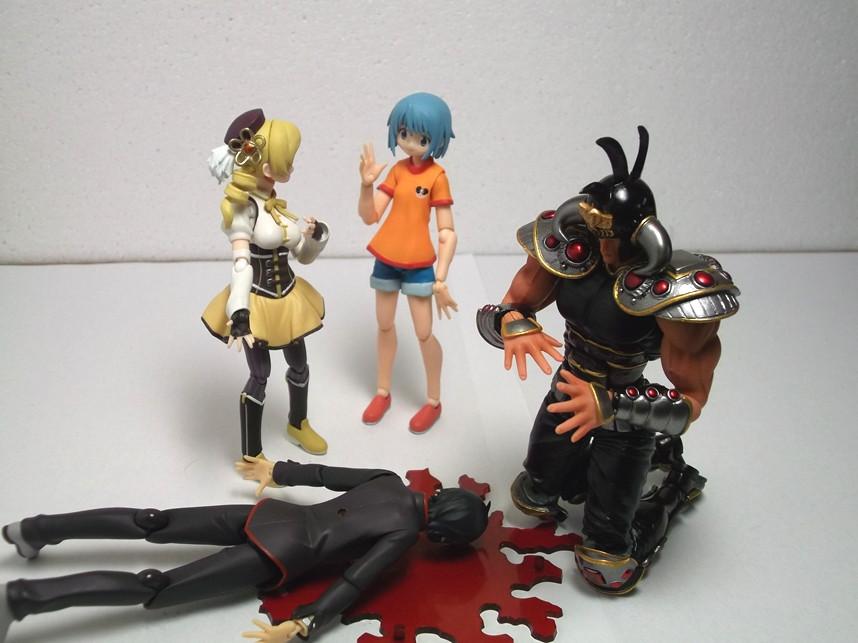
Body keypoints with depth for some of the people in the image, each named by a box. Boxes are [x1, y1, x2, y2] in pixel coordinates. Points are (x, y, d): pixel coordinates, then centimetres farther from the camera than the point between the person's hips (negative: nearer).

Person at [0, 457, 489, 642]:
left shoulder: (391, 482, 10)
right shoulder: (404, 534, -10)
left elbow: (324, 473, 18)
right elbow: (355, 581, -21)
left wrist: (276, 472, 27)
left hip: (267, 516, 7)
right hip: (276, 558, -7)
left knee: (154, 525, 7)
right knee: (155, 591, -9)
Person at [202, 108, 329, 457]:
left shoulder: (278, 206, 3)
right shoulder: (244, 207, -18)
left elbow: (304, 255, 9)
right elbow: (241, 265, -28)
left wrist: (316, 235, -14)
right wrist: (239, 315, -39)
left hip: (288, 297, 7)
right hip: (258, 301, -7)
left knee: (299, 365, 21)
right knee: (260, 376, 3)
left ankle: (298, 424, 49)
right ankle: (251, 456, 20)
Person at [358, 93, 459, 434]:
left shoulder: (437, 176, -13)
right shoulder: (397, 169, 0)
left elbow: (447, 232, -14)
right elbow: (369, 216, -1)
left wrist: (441, 279, -18)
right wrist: (366, 184, -19)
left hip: (418, 264, -5)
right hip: (386, 260, 5)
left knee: (424, 334, 2)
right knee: (384, 326, 16)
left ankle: (433, 402, 21)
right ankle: (382, 393, 32)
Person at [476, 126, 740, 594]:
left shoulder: (676, 292, -33)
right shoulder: (573, 248, -20)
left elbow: (690, 402, -29)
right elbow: (494, 313, -16)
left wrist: (610, 405, -45)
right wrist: (511, 323, -40)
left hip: (630, 410, -5)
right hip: (571, 390, 5)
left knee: (607, 572, 2)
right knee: (534, 497, 24)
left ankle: (676, 486, 29)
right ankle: (623, 462, 41)